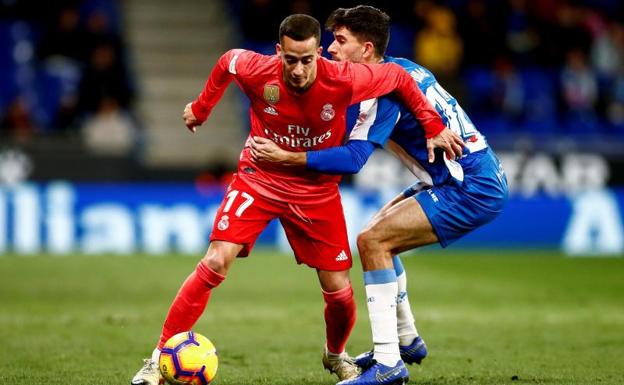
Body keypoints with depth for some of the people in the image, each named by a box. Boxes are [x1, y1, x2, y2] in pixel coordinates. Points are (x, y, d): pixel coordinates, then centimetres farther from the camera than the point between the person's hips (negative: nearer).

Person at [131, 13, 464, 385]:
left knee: (338, 289, 2)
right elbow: (226, 61, 2)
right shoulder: (257, 72, -22)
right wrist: (202, 107, 11)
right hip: (259, 179, -1)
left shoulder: (343, 80, -24)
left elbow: (399, 77, -7)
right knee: (215, 263, -19)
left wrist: (434, 127, -7)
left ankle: (336, 355, 36)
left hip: (317, 190, 1)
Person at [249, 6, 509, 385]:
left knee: (373, 241, -16)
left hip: (473, 189, -10)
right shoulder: (400, 68, 12)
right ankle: (406, 340, 32)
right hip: (472, 178, 10)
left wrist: (286, 157, -26)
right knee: (380, 231, 21)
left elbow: (353, 158, -25)